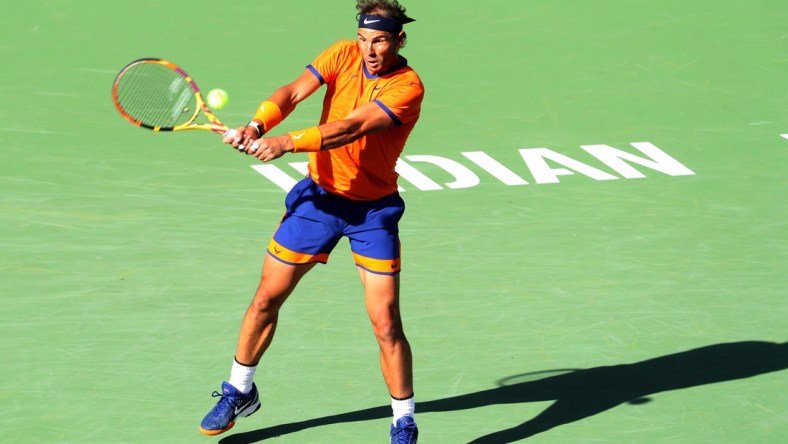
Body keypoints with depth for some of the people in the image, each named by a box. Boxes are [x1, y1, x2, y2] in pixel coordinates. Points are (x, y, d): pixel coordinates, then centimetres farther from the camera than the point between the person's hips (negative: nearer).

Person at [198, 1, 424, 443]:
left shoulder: (408, 87, -20)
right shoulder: (343, 54, -5)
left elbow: (352, 128, -32)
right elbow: (294, 92, -16)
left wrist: (288, 142, -42)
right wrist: (258, 125, -35)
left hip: (373, 210, -4)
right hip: (319, 196, 4)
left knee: (386, 325, -8)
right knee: (267, 298, 9)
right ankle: (239, 391, 31)